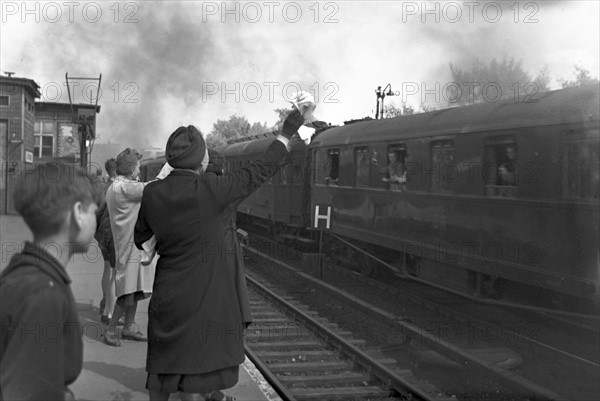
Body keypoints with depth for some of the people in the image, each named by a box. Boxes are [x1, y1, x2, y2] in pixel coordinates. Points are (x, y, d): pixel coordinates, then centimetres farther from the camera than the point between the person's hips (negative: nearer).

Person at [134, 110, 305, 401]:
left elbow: (141, 240, 10)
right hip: (203, 301, -5)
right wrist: (286, 134, 4)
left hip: (166, 299, 5)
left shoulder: (152, 193, -4)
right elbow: (257, 173, -7)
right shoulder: (209, 189, -18)